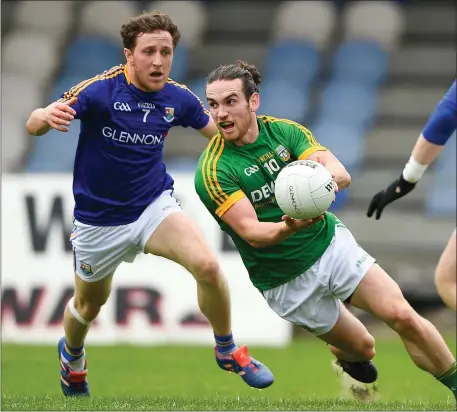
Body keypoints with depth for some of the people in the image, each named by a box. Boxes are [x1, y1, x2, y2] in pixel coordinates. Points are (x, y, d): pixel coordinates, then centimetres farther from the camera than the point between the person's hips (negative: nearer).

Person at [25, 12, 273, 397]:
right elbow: (33, 125, -28)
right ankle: (72, 355, 55)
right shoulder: (100, 90, -23)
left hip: (154, 205, 2)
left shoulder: (178, 98, -10)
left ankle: (227, 350, 1)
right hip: (99, 219, -2)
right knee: (89, 305, 18)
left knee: (207, 266, -23)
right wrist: (47, 117, -53)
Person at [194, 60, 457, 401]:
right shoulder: (213, 172, -18)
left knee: (402, 316, -14)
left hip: (330, 242, 2)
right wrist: (288, 228, -47)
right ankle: (348, 361, 41)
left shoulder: (285, 131, -6)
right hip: (284, 280, -2)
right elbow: (251, 231, -25)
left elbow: (342, 175, -17)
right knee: (362, 349, 4)